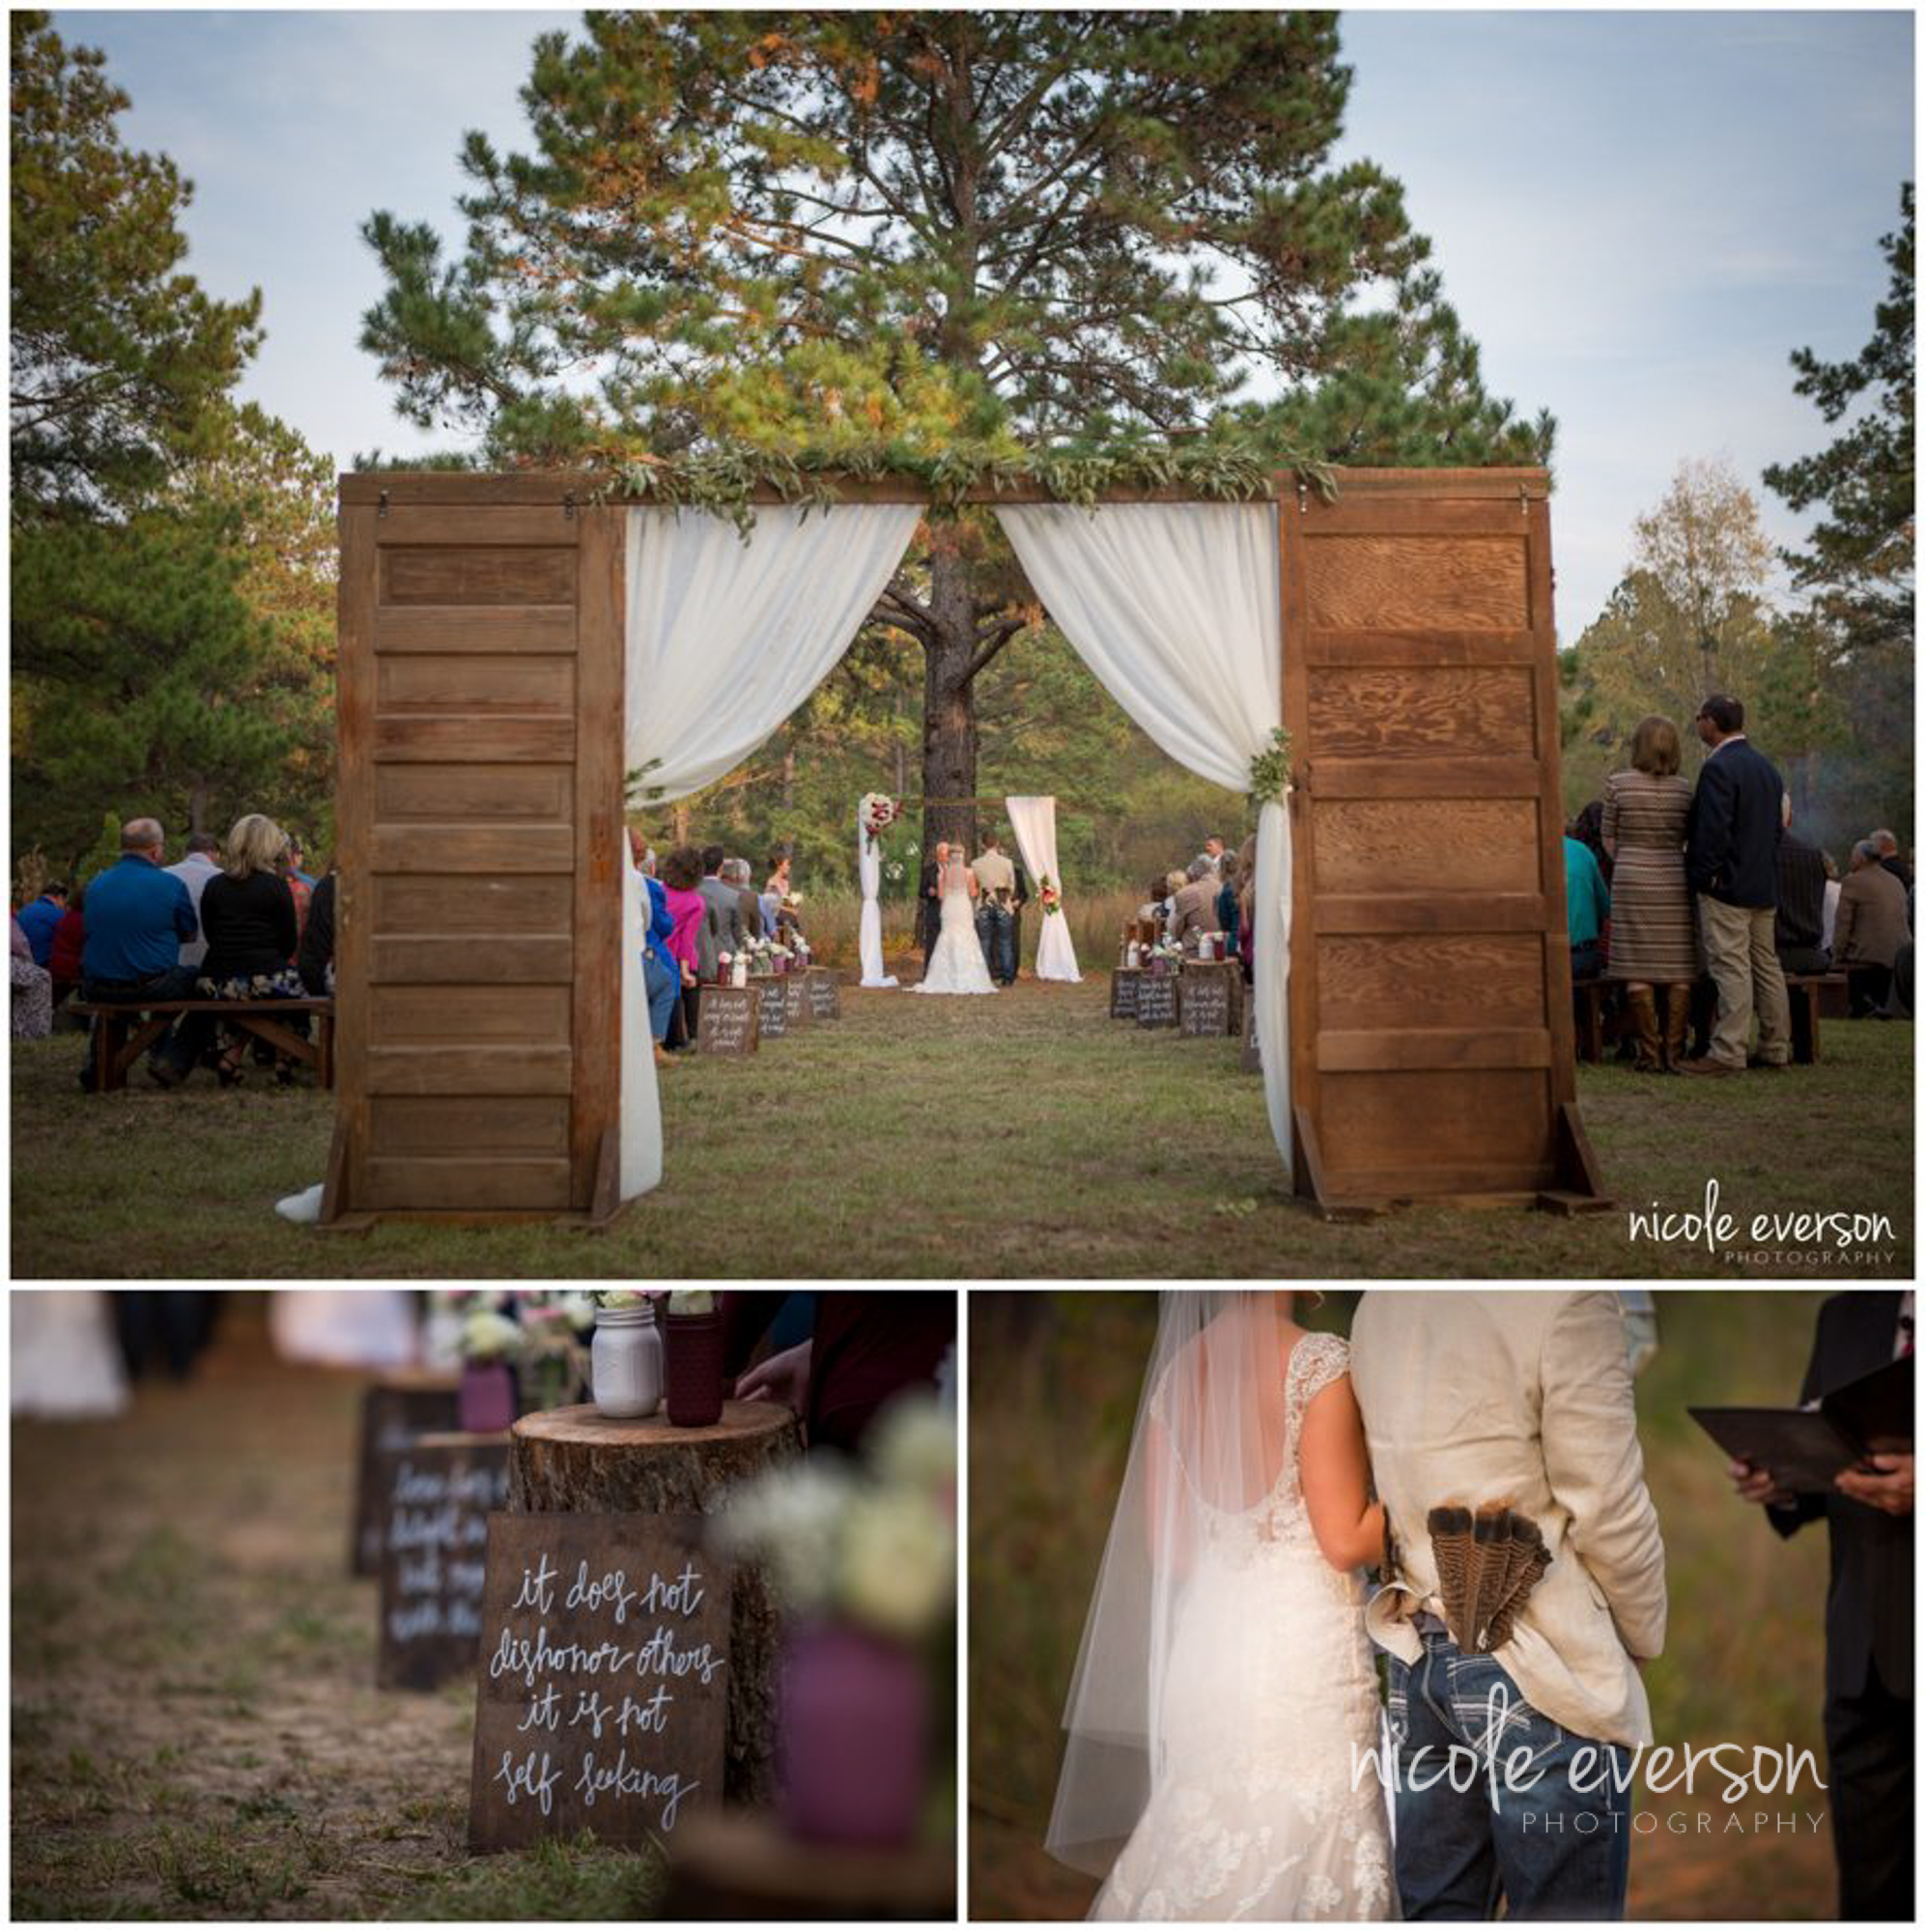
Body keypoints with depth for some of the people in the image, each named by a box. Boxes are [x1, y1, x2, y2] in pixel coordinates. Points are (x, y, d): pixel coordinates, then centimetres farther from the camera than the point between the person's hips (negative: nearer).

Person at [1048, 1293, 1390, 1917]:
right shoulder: (1321, 1362, -11)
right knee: (1310, 1844, 2)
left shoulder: (1176, 1371, 6)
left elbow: (1168, 1548, 10)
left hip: (1209, 1638, 6)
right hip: (1306, 1642, -6)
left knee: (1206, 1850, 12)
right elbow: (1345, 1540, -12)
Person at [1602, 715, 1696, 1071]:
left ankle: (1649, 1052, -3)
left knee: (1638, 970, 0)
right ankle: (1674, 1052, 2)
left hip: (1632, 881, -2)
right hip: (1675, 882, 2)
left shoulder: (1618, 784, -4)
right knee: (1677, 970, 4)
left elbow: (1608, 838, 4)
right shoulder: (1683, 789, 1)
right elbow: (1687, 839, 11)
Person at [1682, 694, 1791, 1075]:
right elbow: (1778, 825, 17)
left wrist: (1700, 875, -12)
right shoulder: (1767, 766, 14)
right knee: (1767, 965, 12)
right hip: (1765, 885, 9)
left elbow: (1713, 830, -20)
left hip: (1726, 886, -9)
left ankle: (1728, 1053, -11)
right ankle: (1776, 1049, 16)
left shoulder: (1717, 768, -15)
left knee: (1731, 969, -10)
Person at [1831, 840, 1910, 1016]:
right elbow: (1903, 919, 21)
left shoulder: (1853, 881, -7)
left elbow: (1843, 924, -9)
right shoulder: (1896, 882, 16)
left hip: (1867, 958, -7)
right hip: (1899, 958, 7)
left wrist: (1838, 956, -2)